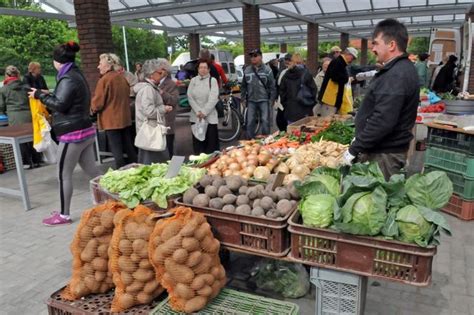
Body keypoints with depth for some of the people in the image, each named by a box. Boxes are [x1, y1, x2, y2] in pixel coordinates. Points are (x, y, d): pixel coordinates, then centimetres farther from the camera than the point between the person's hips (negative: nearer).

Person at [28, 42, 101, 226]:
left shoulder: (68, 79, -14)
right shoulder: (77, 76, 16)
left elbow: (60, 104, -20)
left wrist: (40, 95, -7)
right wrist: (48, 96, 19)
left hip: (73, 134, -9)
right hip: (85, 131, 9)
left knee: (64, 175, 2)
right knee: (92, 171, 11)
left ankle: (64, 215, 12)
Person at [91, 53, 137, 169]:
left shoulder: (104, 80, -14)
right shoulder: (123, 78, 7)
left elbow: (97, 103, -12)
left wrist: (93, 109, 8)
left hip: (111, 120, -7)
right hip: (125, 118, 7)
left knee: (117, 151, -1)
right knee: (129, 147, 15)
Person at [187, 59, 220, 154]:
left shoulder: (213, 80, 1)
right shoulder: (193, 80, 10)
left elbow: (213, 99, -7)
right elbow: (190, 97, 3)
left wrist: (204, 112, -12)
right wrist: (198, 111, -8)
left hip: (210, 116, -2)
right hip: (195, 116, 3)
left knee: (212, 140, -4)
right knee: (197, 141, 4)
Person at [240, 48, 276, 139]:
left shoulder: (267, 70, -3)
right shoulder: (247, 70, 7)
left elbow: (272, 86, -2)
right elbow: (243, 86, 15)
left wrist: (272, 99, -6)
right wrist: (243, 97, 11)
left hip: (264, 100, -3)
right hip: (251, 100, 3)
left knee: (265, 121, -2)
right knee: (250, 122, 5)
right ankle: (250, 140, 17)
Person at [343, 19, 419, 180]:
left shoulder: (396, 75, -22)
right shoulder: (401, 69, 13)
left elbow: (382, 121, -28)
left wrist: (354, 149, -20)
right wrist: (360, 140, 18)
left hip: (384, 154, -10)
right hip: (387, 148, 10)